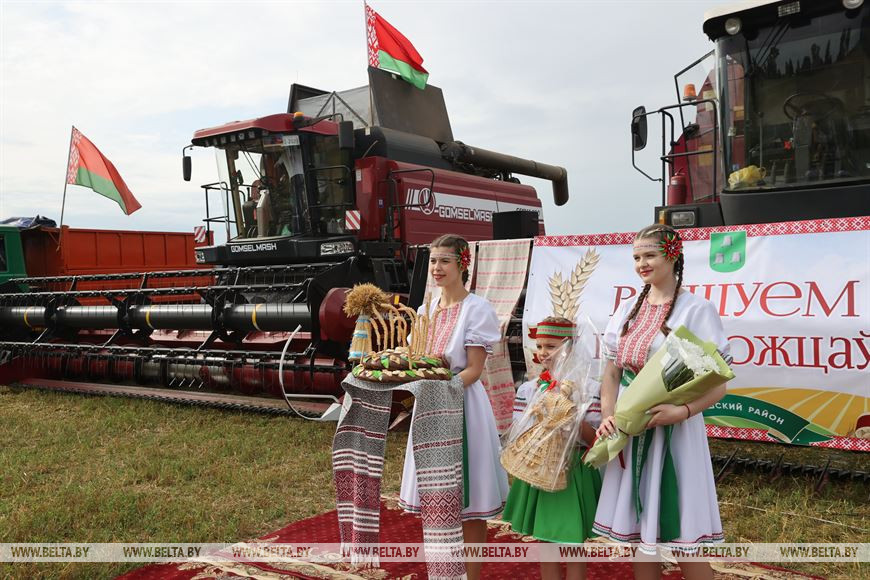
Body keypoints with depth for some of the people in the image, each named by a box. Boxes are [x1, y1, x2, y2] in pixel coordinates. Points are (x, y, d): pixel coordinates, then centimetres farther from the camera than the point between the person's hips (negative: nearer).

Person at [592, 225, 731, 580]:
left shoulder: (696, 309, -8)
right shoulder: (628, 310, 9)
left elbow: (718, 384, -10)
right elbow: (612, 371, 12)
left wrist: (683, 412, -26)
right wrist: (607, 415, -4)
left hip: (674, 430, -5)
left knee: (682, 536, 1)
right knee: (638, 529, 15)